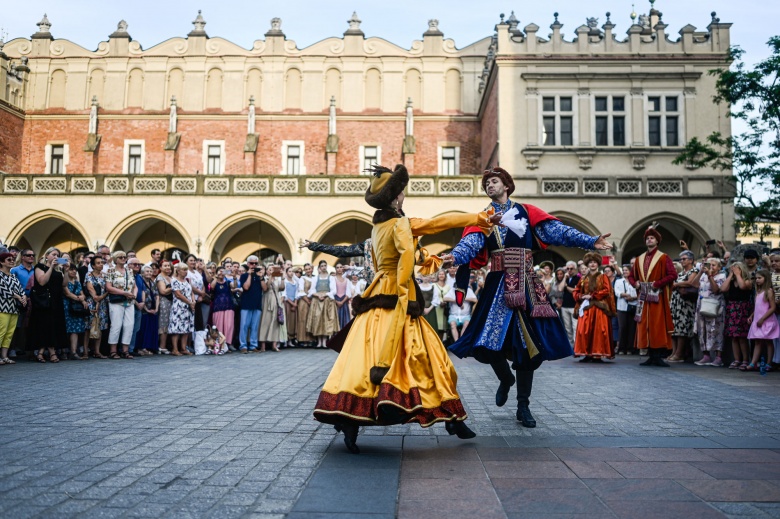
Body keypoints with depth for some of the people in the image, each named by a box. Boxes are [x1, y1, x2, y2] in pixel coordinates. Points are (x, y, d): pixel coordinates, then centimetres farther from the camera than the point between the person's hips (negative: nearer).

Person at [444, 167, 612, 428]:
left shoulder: (526, 211, 9)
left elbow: (555, 230, -1)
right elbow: (471, 242, -8)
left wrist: (589, 241, -13)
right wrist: (454, 256, -30)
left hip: (526, 286, 0)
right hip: (498, 285, 1)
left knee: (528, 342, 1)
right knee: (489, 341, -5)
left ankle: (523, 406, 14)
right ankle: (506, 379, 30)